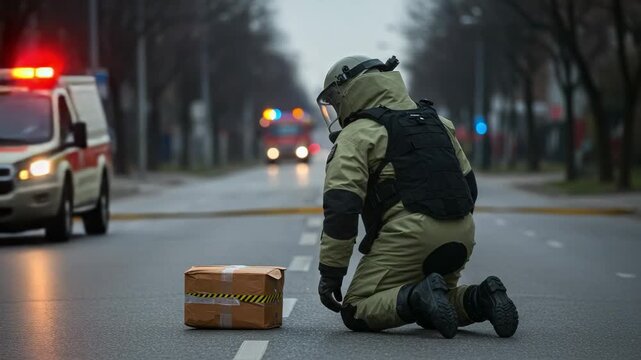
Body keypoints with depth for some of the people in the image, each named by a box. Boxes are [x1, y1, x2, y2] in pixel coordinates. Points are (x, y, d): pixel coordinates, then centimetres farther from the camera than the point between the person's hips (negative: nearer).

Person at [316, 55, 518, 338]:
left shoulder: (356, 136, 1)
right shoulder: (436, 121, 23)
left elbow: (341, 207, -9)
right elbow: (468, 185, 26)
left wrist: (330, 273, -7)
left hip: (408, 234, -7)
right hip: (461, 235, 7)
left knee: (357, 312, 0)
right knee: (428, 314, 24)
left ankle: (419, 298, -25)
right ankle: (480, 299, -3)